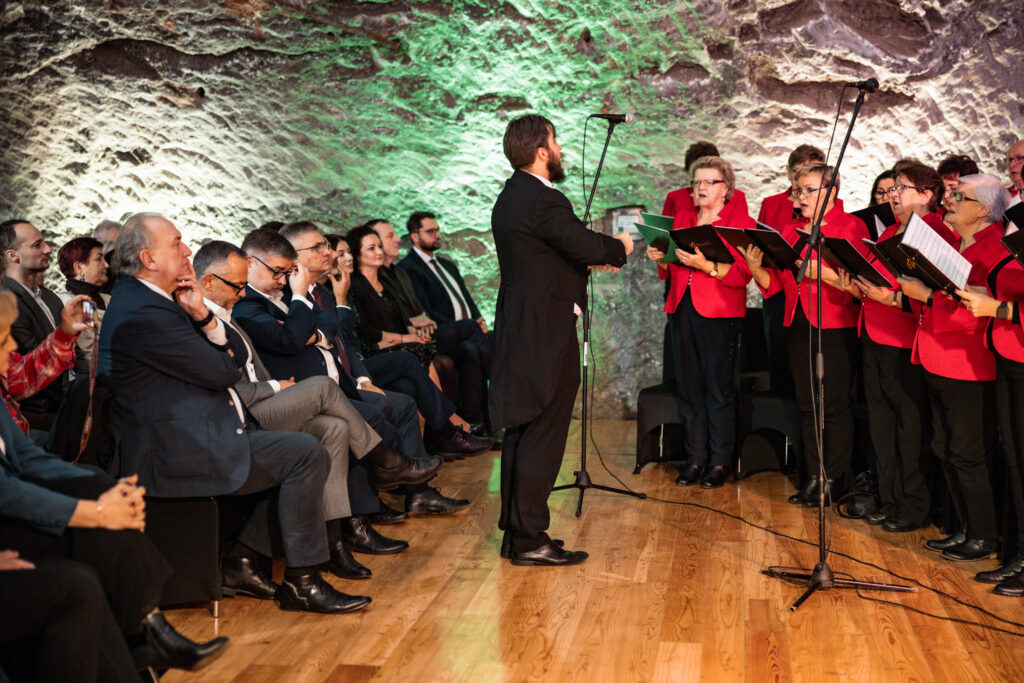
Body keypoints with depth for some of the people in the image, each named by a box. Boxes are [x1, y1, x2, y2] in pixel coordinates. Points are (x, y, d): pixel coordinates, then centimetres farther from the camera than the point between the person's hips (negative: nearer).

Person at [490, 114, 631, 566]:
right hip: (546, 336, -10)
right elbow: (587, 246, -21)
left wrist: (596, 255, 14)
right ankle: (530, 540, 2)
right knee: (542, 439, -4)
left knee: (521, 434, 15)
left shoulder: (510, 197, 13)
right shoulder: (543, 201, -18)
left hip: (520, 332, 10)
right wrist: (619, 247, -2)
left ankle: (515, 532, 23)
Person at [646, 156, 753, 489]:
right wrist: (661, 258, -1)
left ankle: (719, 462, 6)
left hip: (720, 314, -5)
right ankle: (695, 458, 14)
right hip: (683, 309, 5)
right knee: (689, 389, 6)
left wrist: (705, 265, -23)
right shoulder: (682, 218, 17)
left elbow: (742, 274, -11)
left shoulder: (740, 221, 0)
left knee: (719, 389, -3)